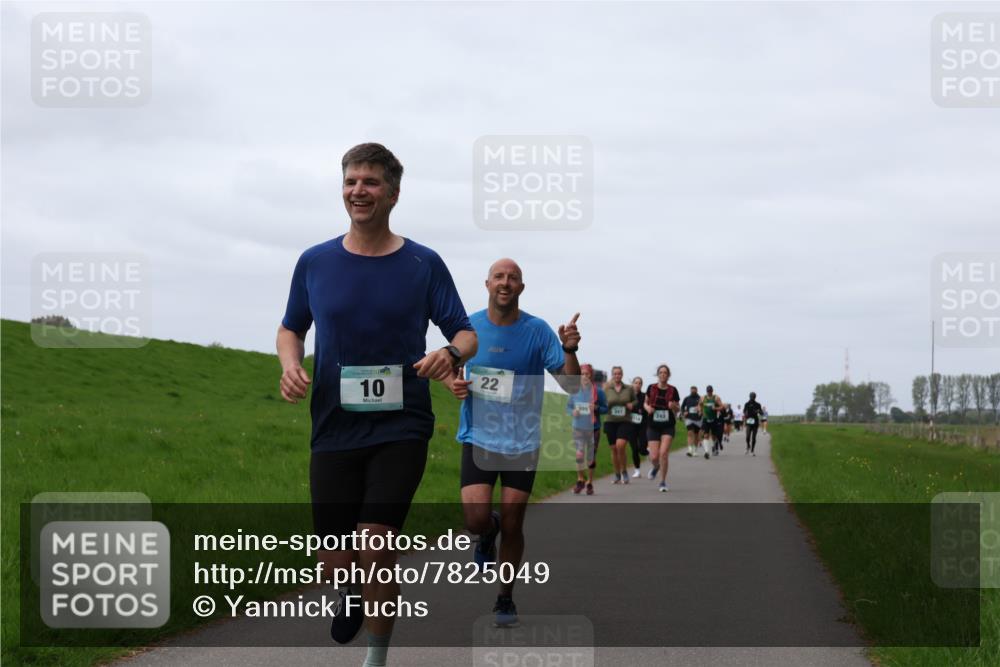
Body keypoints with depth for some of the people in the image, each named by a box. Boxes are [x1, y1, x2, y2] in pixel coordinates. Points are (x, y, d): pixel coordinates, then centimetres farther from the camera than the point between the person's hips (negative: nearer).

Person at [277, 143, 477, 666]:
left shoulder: (423, 264, -1)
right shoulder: (314, 263, 4)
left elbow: (466, 333, 3)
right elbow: (291, 329, 16)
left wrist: (449, 353, -21)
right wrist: (290, 365, -6)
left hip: (401, 427, -2)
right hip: (334, 429, 2)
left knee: (376, 545, -16)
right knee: (335, 561, 2)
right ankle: (355, 590, 41)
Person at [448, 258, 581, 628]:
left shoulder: (537, 330, -6)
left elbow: (571, 384, -7)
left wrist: (570, 349, -26)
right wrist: (453, 383, -6)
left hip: (522, 441, -1)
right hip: (478, 436, 1)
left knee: (512, 526, 2)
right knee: (476, 520, -15)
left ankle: (506, 598, 22)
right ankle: (488, 534, 24)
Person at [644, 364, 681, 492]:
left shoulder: (672, 390, -2)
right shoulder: (651, 388, 0)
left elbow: (678, 408, 8)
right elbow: (645, 403, 14)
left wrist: (674, 406, -15)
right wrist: (647, 408, -9)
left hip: (668, 426, -1)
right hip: (653, 425, 1)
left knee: (664, 453, -14)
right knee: (654, 456, -4)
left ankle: (663, 482, 2)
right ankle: (656, 467, 35)